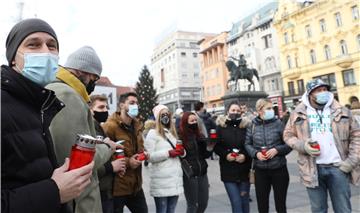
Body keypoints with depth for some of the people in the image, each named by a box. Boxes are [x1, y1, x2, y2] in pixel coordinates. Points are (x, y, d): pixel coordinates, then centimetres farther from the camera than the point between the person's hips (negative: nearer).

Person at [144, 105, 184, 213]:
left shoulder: (173, 132, 18)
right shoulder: (153, 133, -3)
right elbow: (149, 157, -12)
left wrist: (181, 151, 2)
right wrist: (168, 153, -17)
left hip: (175, 179, 6)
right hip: (161, 181, -6)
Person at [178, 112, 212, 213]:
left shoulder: (199, 136, 8)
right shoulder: (180, 137, -10)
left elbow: (205, 155, 8)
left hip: (202, 173, 6)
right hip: (189, 175, -6)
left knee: (203, 203, 14)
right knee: (192, 205, 7)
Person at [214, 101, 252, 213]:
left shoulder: (246, 125, 1)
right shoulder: (220, 126, -1)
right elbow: (216, 146, 2)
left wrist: (245, 156, -12)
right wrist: (225, 154, -13)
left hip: (244, 169, 2)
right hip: (228, 171, -1)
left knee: (244, 200, 13)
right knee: (236, 202, -2)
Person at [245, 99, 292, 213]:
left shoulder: (278, 123, -3)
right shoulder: (252, 126, -1)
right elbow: (247, 144, 5)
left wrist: (277, 150, -16)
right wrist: (256, 153, -13)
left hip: (279, 169, -1)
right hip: (260, 170, 1)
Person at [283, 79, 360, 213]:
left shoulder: (341, 111, 4)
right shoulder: (298, 113, 2)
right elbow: (288, 135, 7)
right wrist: (302, 146, -12)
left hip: (338, 167, 1)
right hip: (312, 168, 0)